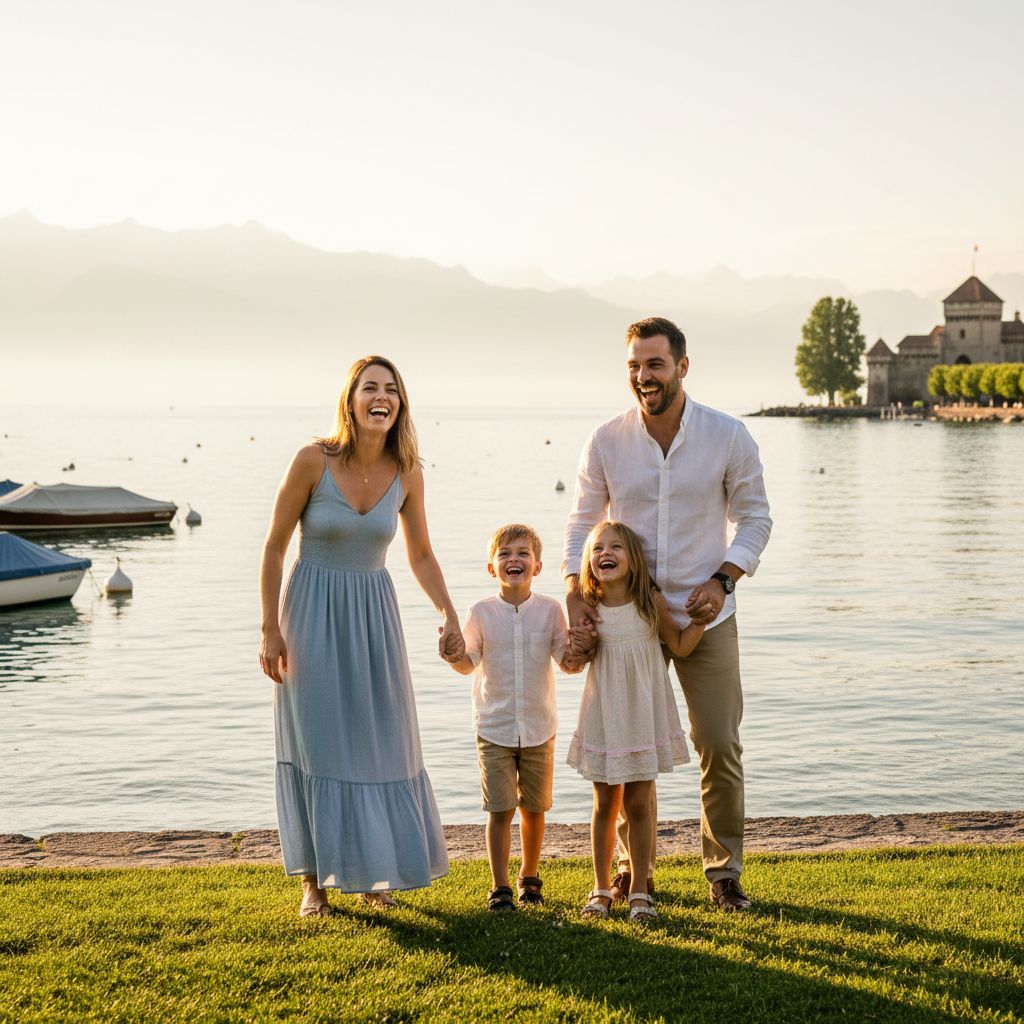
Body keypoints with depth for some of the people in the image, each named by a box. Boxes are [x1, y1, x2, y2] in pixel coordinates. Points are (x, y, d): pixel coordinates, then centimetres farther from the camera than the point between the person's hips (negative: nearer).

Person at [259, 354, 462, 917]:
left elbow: (421, 555, 8)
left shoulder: (407, 474, -5)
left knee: (380, 741, 9)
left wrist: (448, 614, -5)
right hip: (313, 611, -3)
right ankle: (315, 881, 17)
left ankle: (371, 871, 27)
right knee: (317, 743, 3)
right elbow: (274, 546, -9)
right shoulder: (313, 460, -15)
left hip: (373, 616, 4)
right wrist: (270, 630, -10)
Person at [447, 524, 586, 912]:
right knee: (500, 809, -4)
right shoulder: (482, 612, -5)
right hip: (494, 729, -1)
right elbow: (469, 663, -1)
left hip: (539, 728, 1)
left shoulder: (550, 610, -3)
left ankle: (530, 876, 31)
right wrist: (454, 653, -22)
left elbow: (567, 661, -1)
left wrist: (579, 652, -22)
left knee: (533, 807, 12)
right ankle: (500, 887, 7)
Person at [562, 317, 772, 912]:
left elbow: (755, 518, 0)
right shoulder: (607, 442, -6)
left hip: (706, 616, -1)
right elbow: (582, 522, 2)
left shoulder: (728, 437, -9)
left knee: (720, 745, 1)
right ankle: (634, 865, 26)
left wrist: (723, 579, -15)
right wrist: (575, 593, -12)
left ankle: (725, 871, 17)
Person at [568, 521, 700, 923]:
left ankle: (639, 890, 16)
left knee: (638, 803, 4)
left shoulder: (650, 601, -7)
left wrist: (702, 615, -9)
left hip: (643, 714, -1)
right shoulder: (588, 607, -4)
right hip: (604, 714, 1)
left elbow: (680, 646, 3)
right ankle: (601, 887, 23)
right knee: (605, 804, 10)